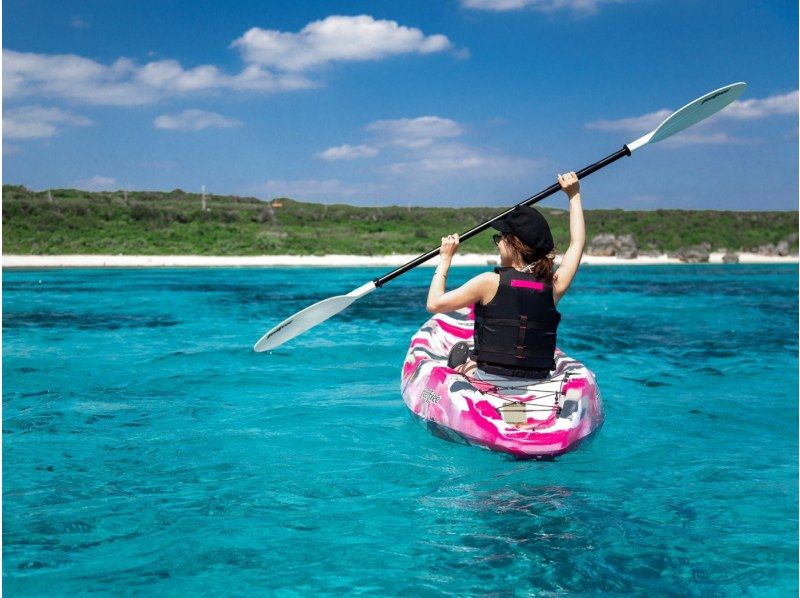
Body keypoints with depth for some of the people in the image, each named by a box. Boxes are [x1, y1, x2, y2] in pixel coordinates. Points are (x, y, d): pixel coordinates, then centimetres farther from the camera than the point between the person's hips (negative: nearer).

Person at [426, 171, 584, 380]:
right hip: (537, 383, 3)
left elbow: (434, 304, -6)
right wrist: (574, 194, 28)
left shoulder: (490, 282, -13)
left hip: (489, 380, -3)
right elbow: (577, 243, 16)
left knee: (460, 351, 27)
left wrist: (445, 258, 6)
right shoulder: (554, 287, -3)